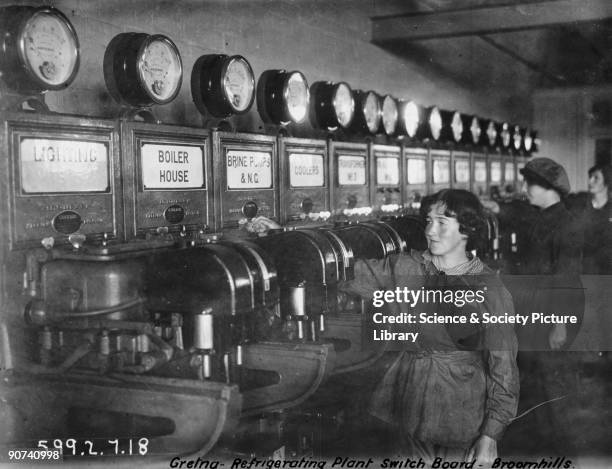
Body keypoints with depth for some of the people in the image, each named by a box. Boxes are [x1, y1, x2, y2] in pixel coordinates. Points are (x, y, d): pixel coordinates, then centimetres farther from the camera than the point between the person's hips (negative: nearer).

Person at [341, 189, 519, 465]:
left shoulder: (490, 290, -10)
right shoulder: (405, 269, -1)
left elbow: (503, 366, -9)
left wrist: (490, 436, -12)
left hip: (464, 417, -3)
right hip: (413, 408, 3)